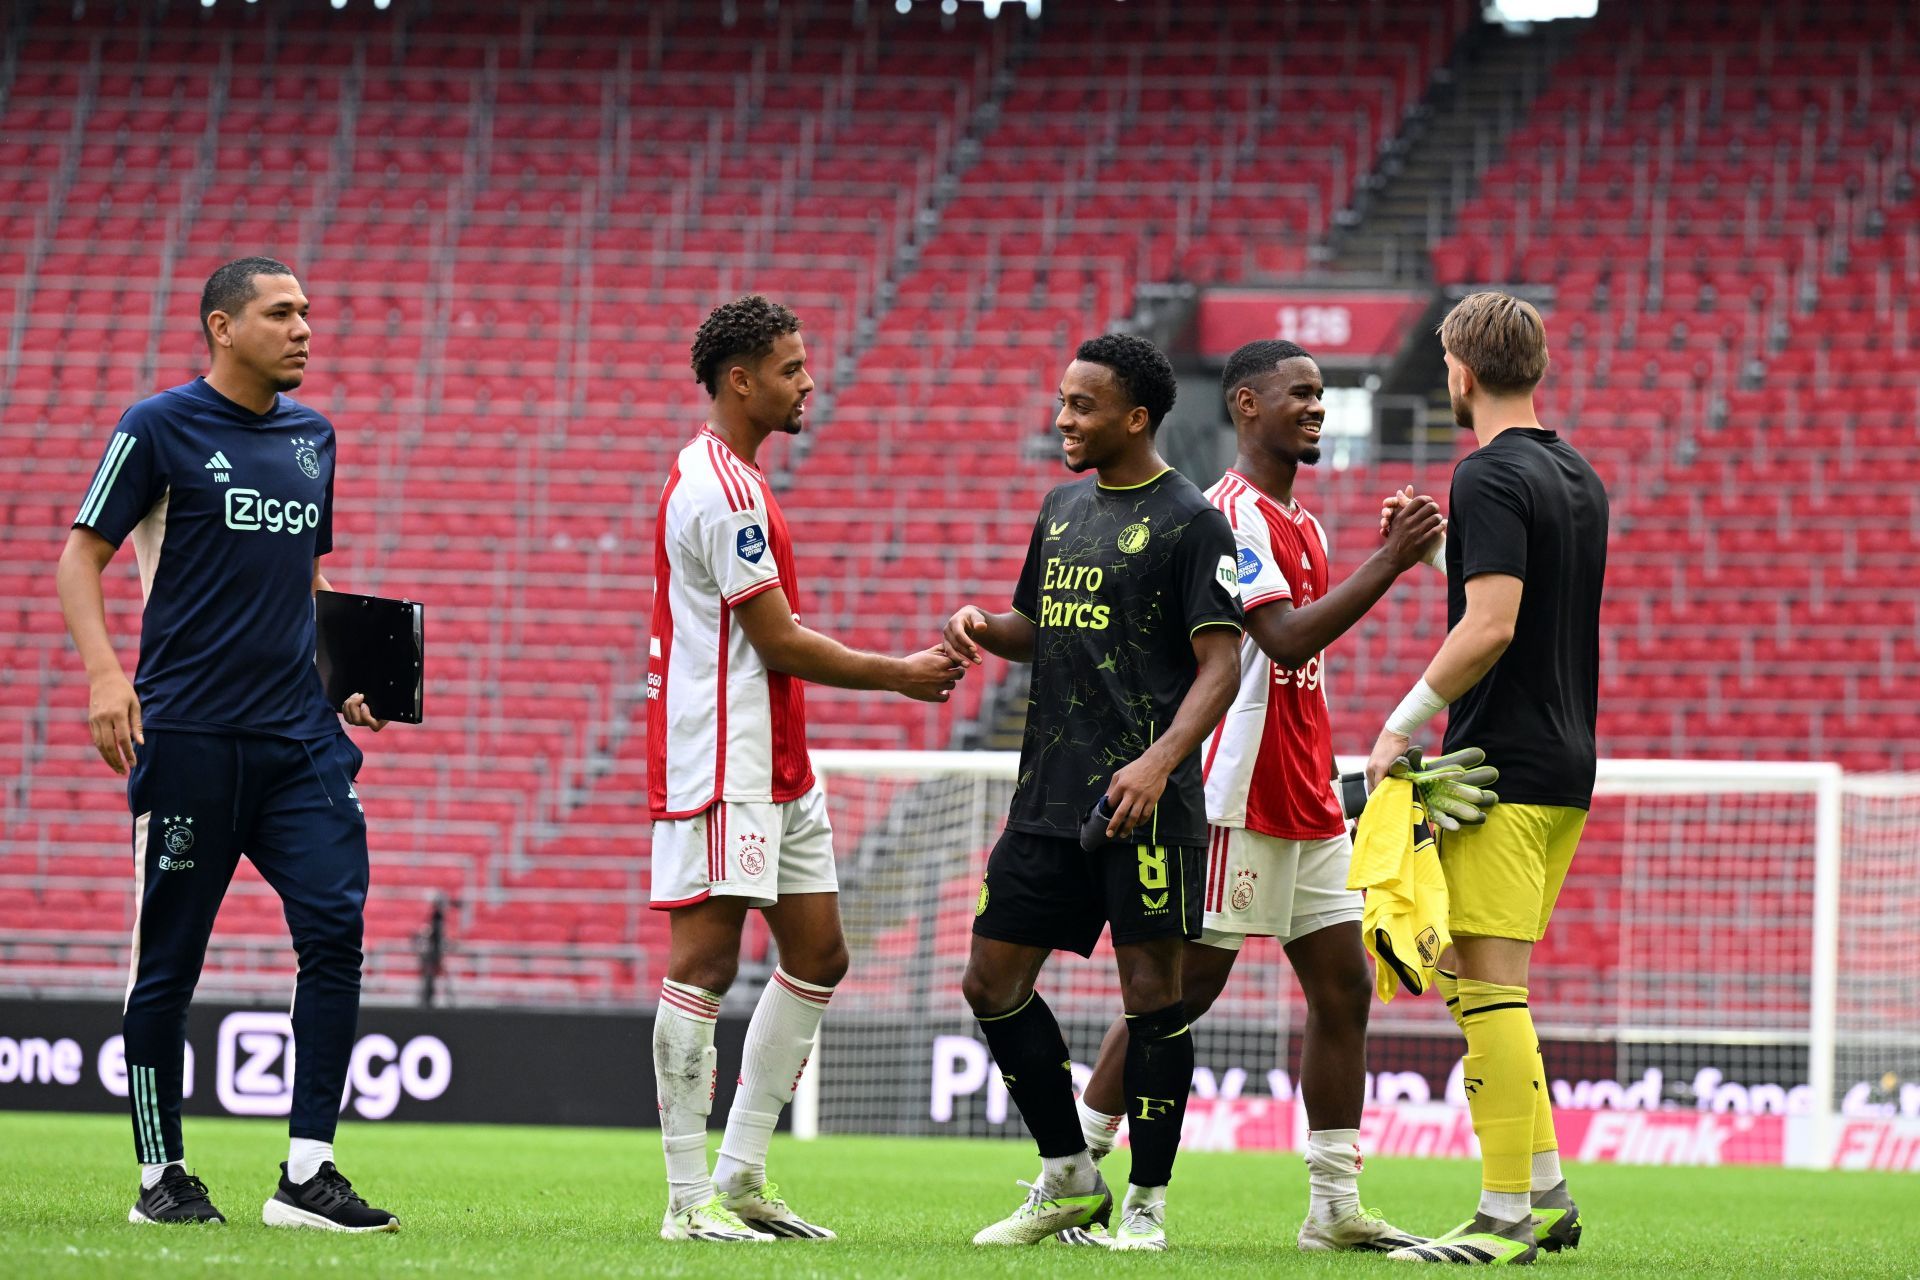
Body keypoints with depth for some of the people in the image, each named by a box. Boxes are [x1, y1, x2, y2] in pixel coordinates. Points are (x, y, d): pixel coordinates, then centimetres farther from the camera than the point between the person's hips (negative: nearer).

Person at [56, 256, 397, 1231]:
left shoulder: (311, 436, 15)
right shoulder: (160, 429, -3)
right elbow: (80, 556, -4)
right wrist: (104, 672, -19)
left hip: (301, 737, 5)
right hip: (188, 737, -5)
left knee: (334, 925, -8)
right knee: (167, 960, 1)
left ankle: (306, 1174, -6)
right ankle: (161, 1178, 12)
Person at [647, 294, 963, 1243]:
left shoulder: (728, 476, 17)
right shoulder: (720, 489, -16)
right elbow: (781, 643, -15)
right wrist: (900, 675, -5)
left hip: (775, 764, 11)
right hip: (718, 765, -11)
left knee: (816, 956, 11)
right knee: (704, 962, -9)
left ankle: (742, 1175, 14)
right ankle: (690, 1200, -9)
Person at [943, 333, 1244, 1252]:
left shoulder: (1190, 521, -6)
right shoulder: (1063, 508, 16)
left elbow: (1221, 664, -11)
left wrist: (1159, 761, -24)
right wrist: (984, 624, 5)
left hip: (1143, 801, -8)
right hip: (1048, 797, 8)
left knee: (1151, 989, -4)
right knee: (992, 983, 6)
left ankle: (1147, 1201, 5)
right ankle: (1068, 1179, 18)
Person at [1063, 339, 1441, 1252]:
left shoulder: (1302, 522, 18)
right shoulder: (1232, 514, -12)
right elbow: (1287, 639, -24)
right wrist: (1389, 563, -25)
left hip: (1308, 804, 9)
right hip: (1239, 793, -9)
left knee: (1343, 987, 4)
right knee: (1184, 987, -6)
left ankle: (1336, 1207, 5)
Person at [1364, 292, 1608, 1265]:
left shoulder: (1489, 476, -13)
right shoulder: (1579, 477, 15)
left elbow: (1490, 625, -23)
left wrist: (1404, 723, -14)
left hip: (1502, 769, -9)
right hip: (1567, 761, 9)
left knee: (1489, 984, -7)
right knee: (1467, 974, 16)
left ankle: (1506, 1218, -8)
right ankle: (1546, 1193, 15)